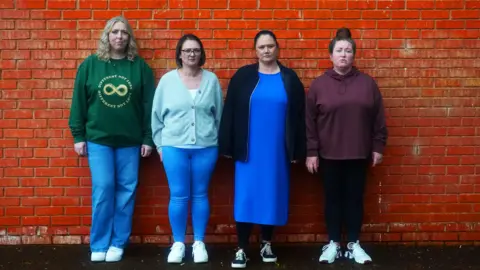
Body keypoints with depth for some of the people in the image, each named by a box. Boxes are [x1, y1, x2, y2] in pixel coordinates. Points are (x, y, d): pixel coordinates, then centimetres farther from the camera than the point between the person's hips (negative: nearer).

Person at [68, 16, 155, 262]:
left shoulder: (140, 67, 0)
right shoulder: (90, 64, 1)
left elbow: (148, 105, 1)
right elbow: (79, 102, 3)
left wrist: (148, 138, -1)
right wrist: (78, 135, 0)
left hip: (130, 140, 1)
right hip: (98, 139, 0)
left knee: (126, 191, 5)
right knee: (102, 190, -3)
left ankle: (118, 243, 17)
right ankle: (99, 244, 10)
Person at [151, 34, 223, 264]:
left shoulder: (211, 80, 4)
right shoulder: (167, 80, 2)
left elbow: (219, 114, 8)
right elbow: (157, 114, 6)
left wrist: (217, 141, 8)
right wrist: (160, 143, 4)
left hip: (206, 147, 1)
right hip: (174, 146, -1)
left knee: (200, 195, 8)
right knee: (179, 196, 3)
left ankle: (199, 243, 19)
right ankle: (178, 243, 16)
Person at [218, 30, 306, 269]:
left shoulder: (289, 78, 4)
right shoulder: (243, 76, 1)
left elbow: (298, 116, 4)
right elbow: (229, 113, 1)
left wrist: (297, 150, -1)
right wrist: (228, 146, -4)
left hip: (277, 149, 1)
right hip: (249, 149, -1)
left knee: (272, 195, 9)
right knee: (246, 196, -1)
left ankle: (266, 244, 24)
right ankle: (241, 249, 6)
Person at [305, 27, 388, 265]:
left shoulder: (367, 83, 2)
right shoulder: (319, 84, -2)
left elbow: (378, 119, 5)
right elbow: (309, 122, -2)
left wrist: (378, 147, 2)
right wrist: (311, 152, -6)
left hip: (358, 154, 1)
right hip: (329, 154, -1)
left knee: (355, 198, 9)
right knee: (333, 198, 9)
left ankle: (354, 244, 21)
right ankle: (333, 243, 21)